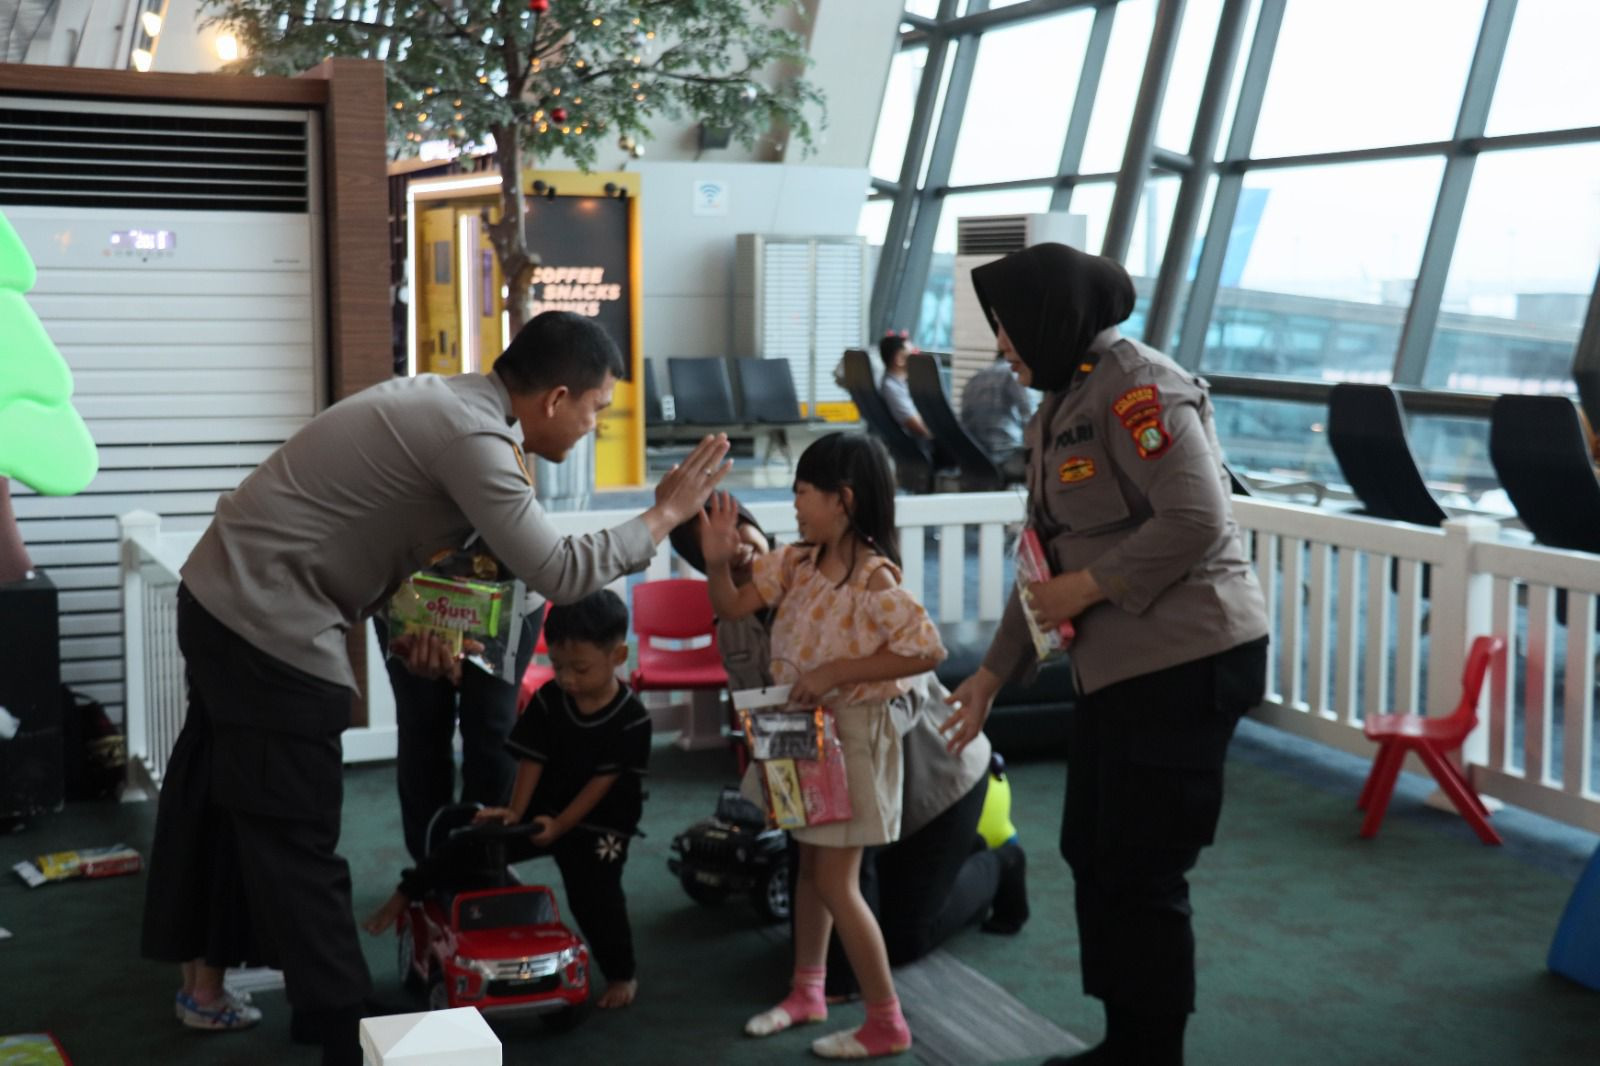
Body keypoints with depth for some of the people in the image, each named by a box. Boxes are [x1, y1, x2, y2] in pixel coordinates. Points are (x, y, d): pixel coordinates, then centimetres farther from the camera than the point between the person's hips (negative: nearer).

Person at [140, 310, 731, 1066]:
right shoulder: (472, 435, -21)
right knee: (296, 835, -2)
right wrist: (666, 515, -13)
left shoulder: (447, 402, 10)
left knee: (234, 803, 21)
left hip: (226, 594, 10)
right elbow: (558, 574, -23)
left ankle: (205, 968, 36)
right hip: (268, 623, -10)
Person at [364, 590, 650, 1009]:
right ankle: (407, 894, 12)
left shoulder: (632, 720, -18)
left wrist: (558, 825, -20)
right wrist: (514, 813, -18)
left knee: (594, 893, -16)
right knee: (474, 840, -4)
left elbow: (603, 782, -17)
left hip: (598, 823, -4)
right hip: (542, 810, 4)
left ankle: (623, 974, 4)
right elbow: (532, 761, -7)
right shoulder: (547, 700, -8)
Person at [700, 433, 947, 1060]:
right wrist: (718, 562, -16)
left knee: (835, 881, -4)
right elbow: (732, 606, 4)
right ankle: (807, 992, 34)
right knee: (809, 864, 19)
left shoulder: (874, 579, -21)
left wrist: (837, 671, -25)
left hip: (852, 732, -8)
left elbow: (927, 651, -26)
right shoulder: (797, 562, 1)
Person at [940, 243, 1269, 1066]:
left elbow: (1197, 521, -24)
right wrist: (992, 674, 17)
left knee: (1141, 874, -2)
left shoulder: (1137, 390, -14)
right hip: (1115, 666, 10)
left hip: (1186, 660, -10)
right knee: (1092, 857, 16)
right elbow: (1046, 558, 18)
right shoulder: (1060, 408, 15)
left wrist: (1085, 588, -18)